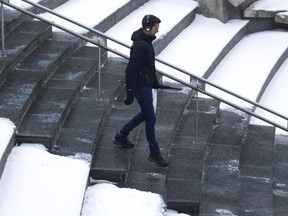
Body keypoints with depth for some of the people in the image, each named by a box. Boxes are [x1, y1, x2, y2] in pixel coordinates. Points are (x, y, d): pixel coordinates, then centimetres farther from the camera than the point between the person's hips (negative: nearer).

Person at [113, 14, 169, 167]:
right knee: (150, 118, -3)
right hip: (140, 86, -10)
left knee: (146, 114, 21)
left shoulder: (147, 41, 7)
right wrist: (130, 92, -25)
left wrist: (155, 82, 29)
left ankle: (121, 136, 35)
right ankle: (154, 153, 7)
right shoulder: (140, 45, -25)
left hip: (146, 84, 10)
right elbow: (131, 69, -26)